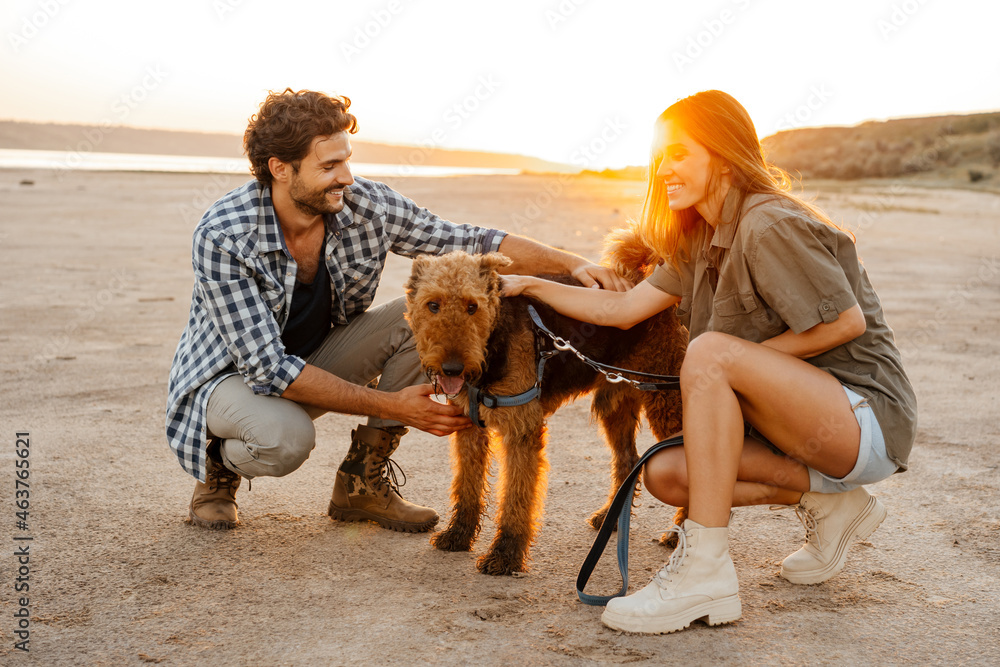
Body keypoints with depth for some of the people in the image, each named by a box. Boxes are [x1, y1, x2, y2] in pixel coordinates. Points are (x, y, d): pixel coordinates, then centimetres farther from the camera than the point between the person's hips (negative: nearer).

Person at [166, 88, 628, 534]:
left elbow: (472, 244, -9)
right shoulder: (223, 238, -29)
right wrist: (390, 406, -35)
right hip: (230, 376, -5)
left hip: (318, 361, 5)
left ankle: (362, 482, -5)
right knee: (286, 436, -39)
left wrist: (571, 264, -22)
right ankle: (219, 465, 0)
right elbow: (268, 367, -32)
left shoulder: (368, 206, -17)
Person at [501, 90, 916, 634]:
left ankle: (706, 571, -28)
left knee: (711, 352, -29)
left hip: (867, 415, -9)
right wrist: (528, 285, 7)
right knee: (665, 473, -6)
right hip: (804, 421, 9)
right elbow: (623, 309, 9)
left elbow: (849, 322, -17)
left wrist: (749, 357, -12)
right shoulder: (698, 242, 11)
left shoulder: (770, 227, -17)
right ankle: (825, 500, 7)